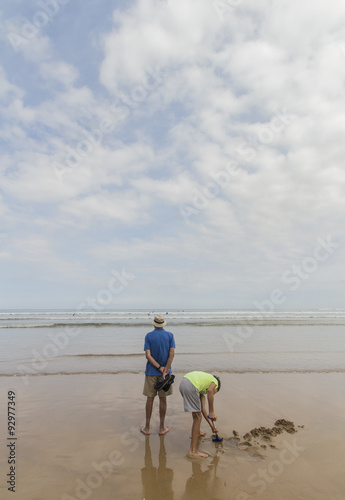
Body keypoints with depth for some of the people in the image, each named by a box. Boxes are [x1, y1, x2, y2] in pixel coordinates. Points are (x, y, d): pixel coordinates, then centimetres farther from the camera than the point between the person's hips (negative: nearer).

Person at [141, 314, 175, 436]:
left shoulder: (148, 336, -4)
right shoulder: (170, 335, -3)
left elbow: (148, 355, -12)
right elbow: (172, 354, -12)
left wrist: (160, 368, -12)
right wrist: (165, 370, -15)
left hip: (151, 372, 0)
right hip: (165, 372, 0)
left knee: (150, 399, 10)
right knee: (163, 399, 10)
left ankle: (147, 427, 20)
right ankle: (162, 428, 19)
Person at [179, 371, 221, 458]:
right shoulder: (215, 382, 18)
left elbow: (203, 408, 35)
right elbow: (210, 391, -8)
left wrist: (212, 425, 41)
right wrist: (211, 412, -3)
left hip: (183, 383, 9)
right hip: (191, 386, -9)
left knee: (196, 412, 33)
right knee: (197, 417, 2)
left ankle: (197, 433, 56)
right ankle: (193, 451, 4)